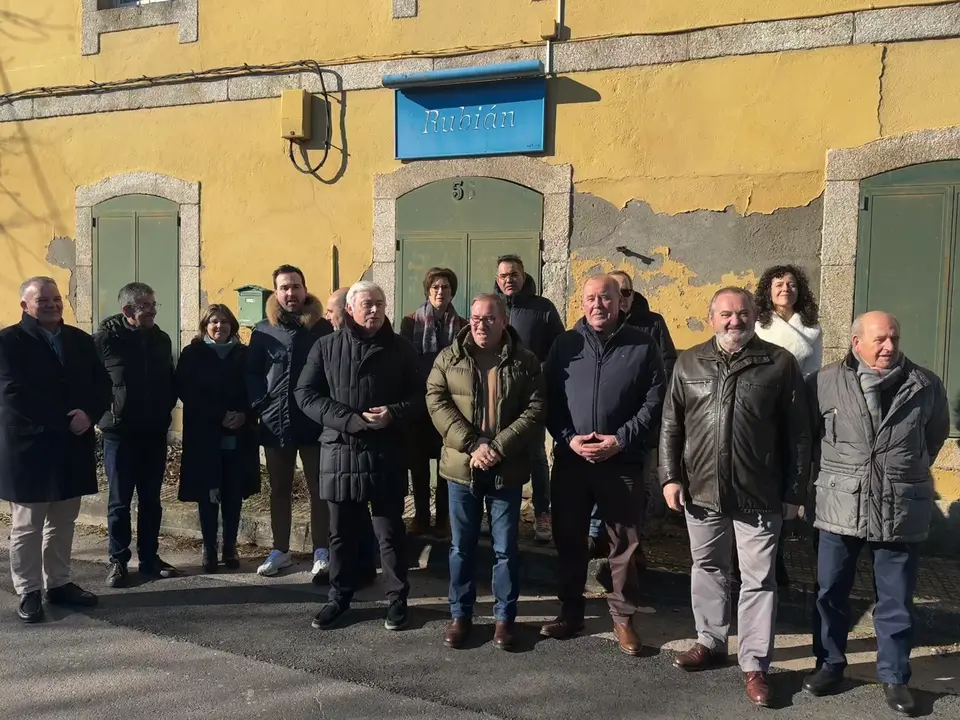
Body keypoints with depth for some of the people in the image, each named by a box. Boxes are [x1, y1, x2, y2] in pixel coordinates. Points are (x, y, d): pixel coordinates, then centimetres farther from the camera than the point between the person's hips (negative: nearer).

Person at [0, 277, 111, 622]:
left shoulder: (81, 340, 9)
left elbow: (102, 385, 7)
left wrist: (88, 414, -13)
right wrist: (64, 422, -18)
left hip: (73, 446, 5)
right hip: (28, 446, -5)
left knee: (62, 523, 14)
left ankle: (59, 584, 26)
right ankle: (29, 592, 17)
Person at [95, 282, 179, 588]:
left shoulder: (161, 338, 4)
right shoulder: (105, 338, -9)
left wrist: (165, 409, 4)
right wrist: (103, 411, -6)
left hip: (154, 432, 4)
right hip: (119, 432, -4)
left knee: (151, 499, 11)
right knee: (119, 501, 5)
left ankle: (149, 557, 21)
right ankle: (118, 561, 18)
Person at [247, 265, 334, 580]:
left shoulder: (323, 328, 0)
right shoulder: (263, 330, 7)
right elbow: (251, 372, 7)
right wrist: (258, 405, -7)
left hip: (315, 421, -3)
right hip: (275, 422, 3)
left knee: (319, 489, 3)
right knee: (279, 489, 13)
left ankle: (321, 552, 10)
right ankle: (280, 550, 25)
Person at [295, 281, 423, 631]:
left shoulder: (401, 349, 3)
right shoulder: (326, 347, 3)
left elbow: (419, 397, 2)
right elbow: (306, 394, -3)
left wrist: (393, 414, -19)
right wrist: (349, 420, -16)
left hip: (385, 454, -1)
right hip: (339, 452, 1)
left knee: (390, 532, 7)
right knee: (341, 533, 13)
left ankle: (397, 599, 21)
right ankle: (339, 597, 28)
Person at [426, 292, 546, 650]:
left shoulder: (525, 361, 0)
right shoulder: (448, 358, 3)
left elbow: (535, 409, -6)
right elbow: (436, 402, -7)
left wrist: (499, 447, -17)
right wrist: (471, 445, -17)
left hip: (507, 470, -1)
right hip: (461, 467, 1)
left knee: (506, 548, 8)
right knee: (461, 546, 11)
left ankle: (505, 617, 23)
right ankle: (460, 614, 26)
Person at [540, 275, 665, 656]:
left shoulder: (642, 346, 0)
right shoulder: (565, 344, 5)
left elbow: (654, 402, -3)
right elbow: (548, 399, 4)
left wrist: (621, 439, -13)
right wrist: (568, 437, -10)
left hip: (623, 462, -2)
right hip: (571, 459, 2)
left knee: (624, 542, 7)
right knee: (568, 538, 12)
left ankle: (623, 617, 24)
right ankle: (570, 611, 28)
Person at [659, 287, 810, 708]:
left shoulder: (780, 364, -3)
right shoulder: (689, 363, 4)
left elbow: (797, 434, -1)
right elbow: (671, 425, 8)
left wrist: (794, 492, -2)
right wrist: (671, 477, 2)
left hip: (759, 495, -3)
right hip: (701, 490, 3)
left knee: (758, 579, 4)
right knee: (707, 569, 16)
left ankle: (754, 665, 16)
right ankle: (711, 643, 34)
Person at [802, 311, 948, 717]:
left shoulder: (925, 386, -1)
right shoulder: (825, 383, -5)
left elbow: (937, 434, 15)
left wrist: (910, 473, 15)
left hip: (902, 512, 0)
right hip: (840, 508, 0)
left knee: (896, 601, 10)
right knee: (830, 592, 11)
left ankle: (894, 677, 27)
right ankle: (830, 664, 29)